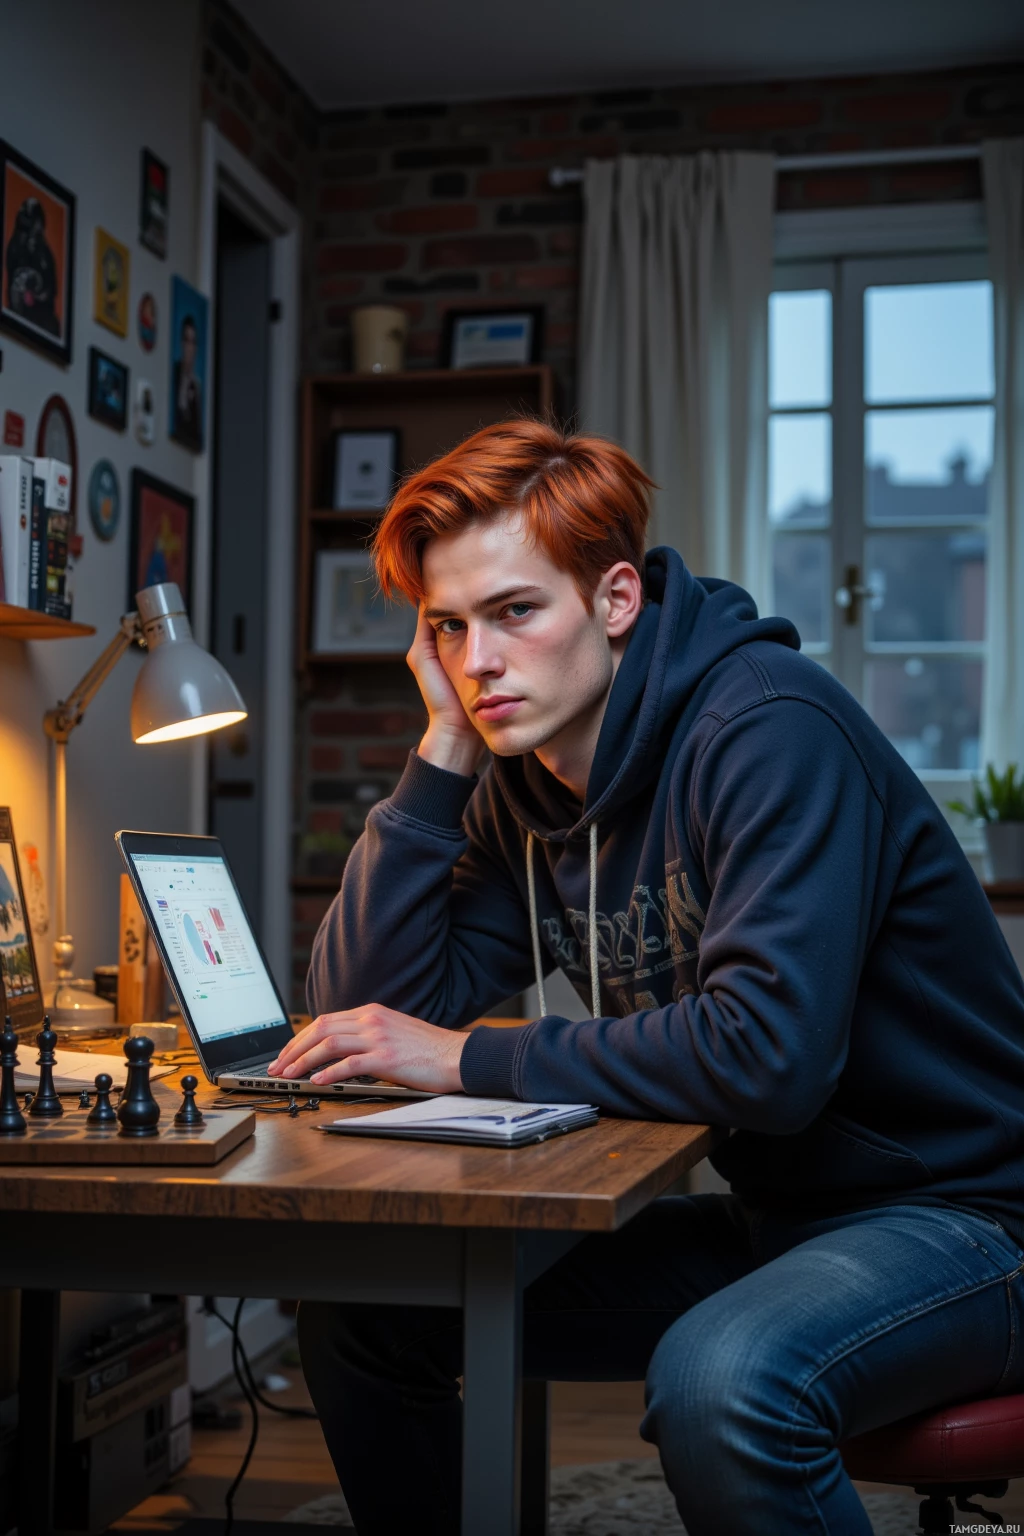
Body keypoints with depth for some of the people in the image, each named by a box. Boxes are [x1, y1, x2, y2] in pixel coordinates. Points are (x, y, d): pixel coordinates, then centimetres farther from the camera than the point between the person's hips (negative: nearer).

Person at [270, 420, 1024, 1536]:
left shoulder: (773, 729, -21)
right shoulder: (523, 791, 3)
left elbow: (767, 1053, -31)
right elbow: (364, 1011, -2)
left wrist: (472, 1062, -22)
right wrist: (442, 750, -8)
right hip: (770, 1216, 7)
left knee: (716, 1381, -37)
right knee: (361, 1299, 1)